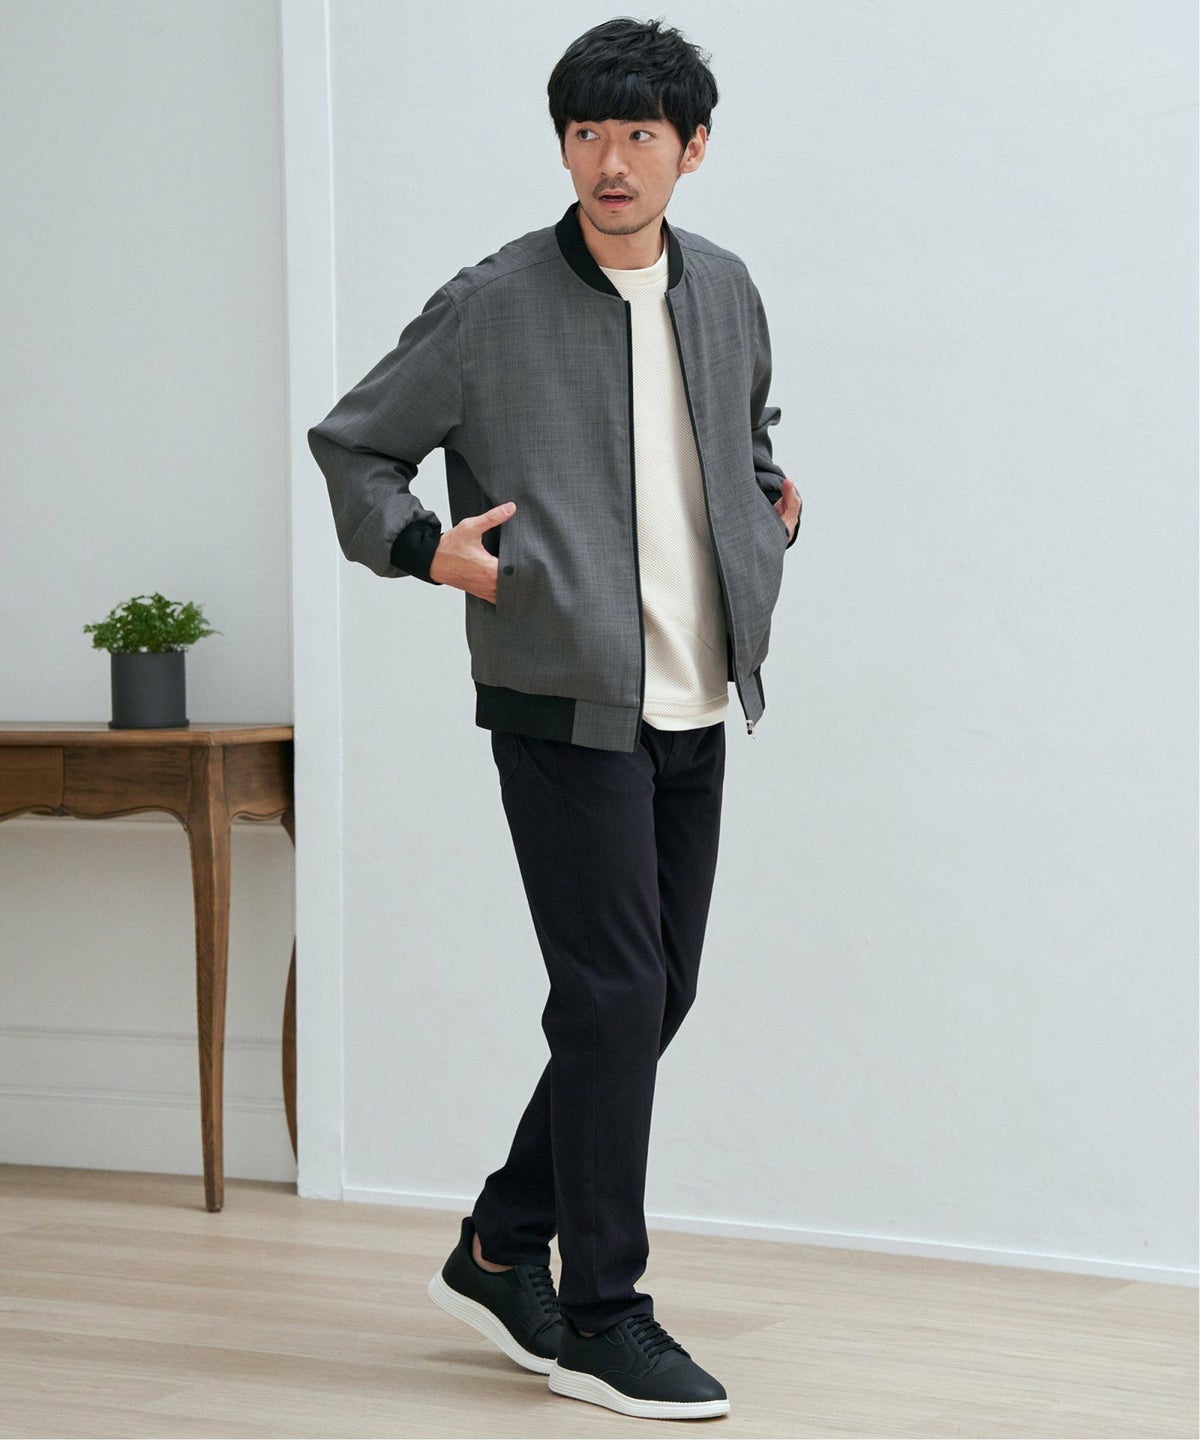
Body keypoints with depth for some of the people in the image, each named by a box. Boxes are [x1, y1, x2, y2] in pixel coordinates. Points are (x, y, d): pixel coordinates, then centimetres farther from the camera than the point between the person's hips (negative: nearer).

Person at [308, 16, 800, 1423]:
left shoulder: (726, 293, 9)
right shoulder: (492, 307, -7)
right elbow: (350, 445, 1)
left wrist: (768, 505, 10)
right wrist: (425, 548, -15)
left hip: (694, 710, 6)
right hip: (565, 707, -6)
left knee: (654, 998, 11)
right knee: (613, 999, -7)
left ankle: (501, 1249, 27)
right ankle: (601, 1319, 5)